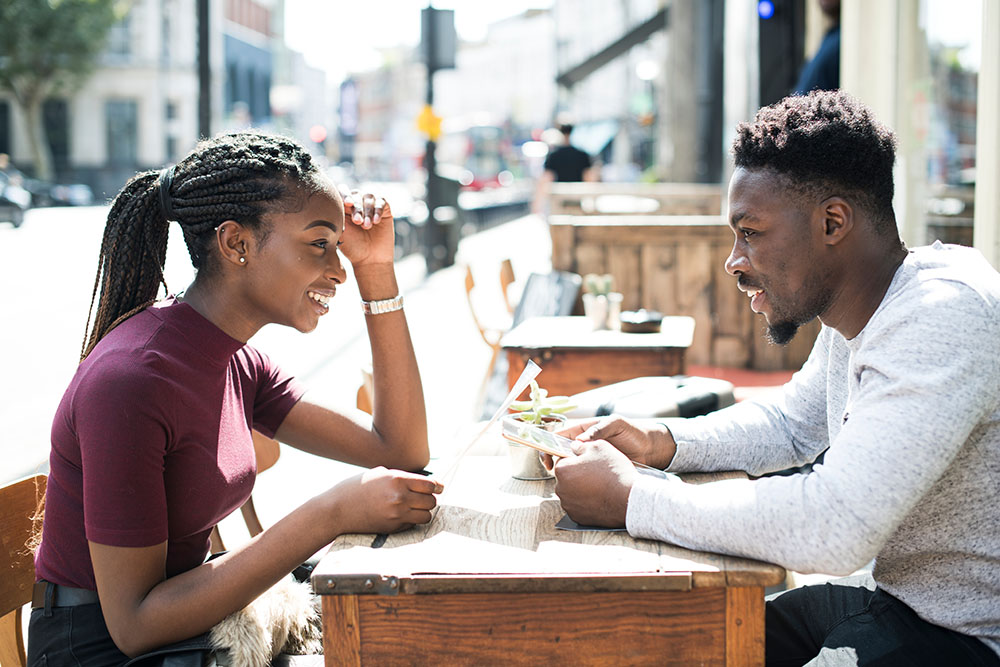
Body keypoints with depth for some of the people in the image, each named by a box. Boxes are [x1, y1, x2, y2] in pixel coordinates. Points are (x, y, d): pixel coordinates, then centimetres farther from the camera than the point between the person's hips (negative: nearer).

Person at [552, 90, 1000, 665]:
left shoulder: (943, 315, -27)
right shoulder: (853, 314, 4)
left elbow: (834, 529, -34)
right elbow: (791, 423, 22)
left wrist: (631, 499, -25)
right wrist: (661, 441, 4)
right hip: (891, 598, 9)